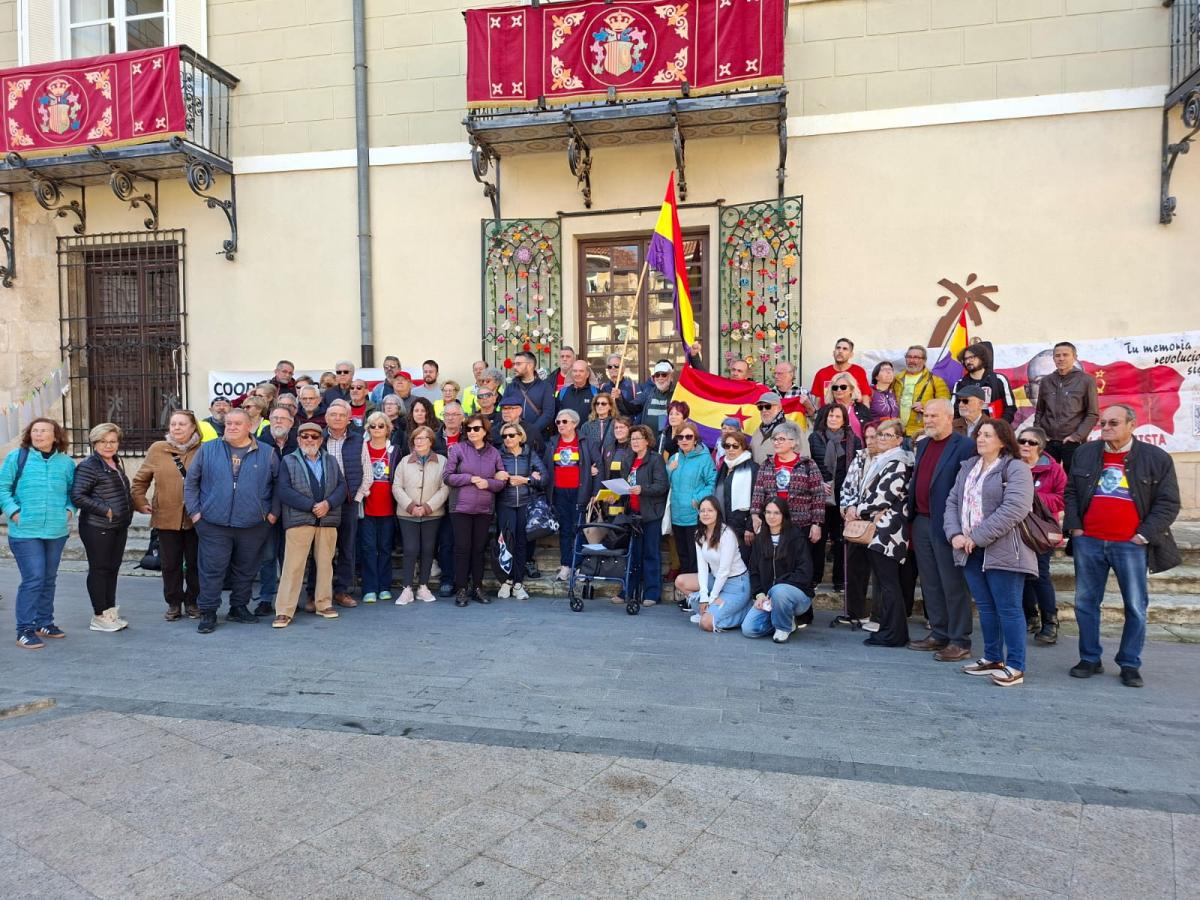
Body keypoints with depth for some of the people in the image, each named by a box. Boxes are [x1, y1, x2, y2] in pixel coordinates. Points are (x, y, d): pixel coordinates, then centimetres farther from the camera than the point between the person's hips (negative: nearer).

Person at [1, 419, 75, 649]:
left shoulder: (66, 462, 7)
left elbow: (72, 491, 17)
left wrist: (69, 509, 2)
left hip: (56, 531, 4)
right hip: (25, 531, -4)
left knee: (49, 578, 14)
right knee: (33, 578, -10)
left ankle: (44, 623, 27)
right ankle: (25, 630, 0)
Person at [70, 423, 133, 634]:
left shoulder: (116, 464, 14)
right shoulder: (89, 466, -11)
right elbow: (77, 496, -18)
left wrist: (128, 510, 11)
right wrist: (105, 510, -19)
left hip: (119, 527, 8)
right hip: (97, 528, -8)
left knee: (113, 569, 13)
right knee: (99, 569, 1)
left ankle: (111, 612, 21)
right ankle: (99, 617, 9)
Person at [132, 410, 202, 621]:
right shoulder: (157, 449, 3)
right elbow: (140, 480, 12)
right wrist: (140, 502, 3)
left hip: (196, 518, -1)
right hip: (167, 517, 1)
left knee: (195, 563, 9)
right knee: (170, 564, 8)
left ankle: (192, 602, 24)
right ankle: (174, 603, 22)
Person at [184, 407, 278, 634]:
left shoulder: (266, 454, 4)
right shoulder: (208, 450, 5)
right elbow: (191, 482, 10)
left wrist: (273, 511, 4)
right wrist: (194, 511, 2)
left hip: (253, 525, 1)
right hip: (214, 524, -1)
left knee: (246, 569, 11)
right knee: (212, 569, 0)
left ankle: (238, 608, 25)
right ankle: (208, 613, 10)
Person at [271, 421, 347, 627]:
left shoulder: (331, 461, 16)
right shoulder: (288, 461, 4)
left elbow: (342, 485, 8)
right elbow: (283, 490, -7)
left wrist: (328, 503, -11)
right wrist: (311, 506, -14)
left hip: (328, 520, 4)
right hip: (299, 520, -4)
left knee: (325, 563, 9)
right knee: (293, 566, -5)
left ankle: (324, 604, 21)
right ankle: (284, 611, -1)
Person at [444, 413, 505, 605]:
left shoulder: (494, 453, 6)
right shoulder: (458, 449, -1)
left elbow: (501, 482, 7)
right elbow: (447, 477, -4)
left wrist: (488, 483, -12)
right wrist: (470, 478, -13)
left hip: (484, 509, 2)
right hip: (461, 508, -2)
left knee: (479, 549, 8)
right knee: (462, 548, -1)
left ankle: (477, 588, 18)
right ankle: (461, 590, 6)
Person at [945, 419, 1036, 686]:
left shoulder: (1016, 469, -8)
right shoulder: (967, 467, 16)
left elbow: (1013, 509, -20)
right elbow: (953, 502, 13)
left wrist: (977, 537, -20)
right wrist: (955, 534, -5)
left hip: (1002, 550, -7)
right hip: (971, 551, 7)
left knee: (1008, 609, -2)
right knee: (986, 607, 14)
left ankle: (1015, 666, 6)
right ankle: (992, 658, 25)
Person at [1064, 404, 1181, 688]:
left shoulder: (1157, 458, -1)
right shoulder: (1084, 453, 8)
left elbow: (1168, 503, -1)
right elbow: (1070, 492, 14)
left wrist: (1145, 535, -8)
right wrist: (1074, 525, 4)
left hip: (1130, 545, -2)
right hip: (1088, 542, 3)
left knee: (1136, 607, 4)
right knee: (1085, 603, 8)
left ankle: (1130, 665, 17)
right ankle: (1090, 659, 20)